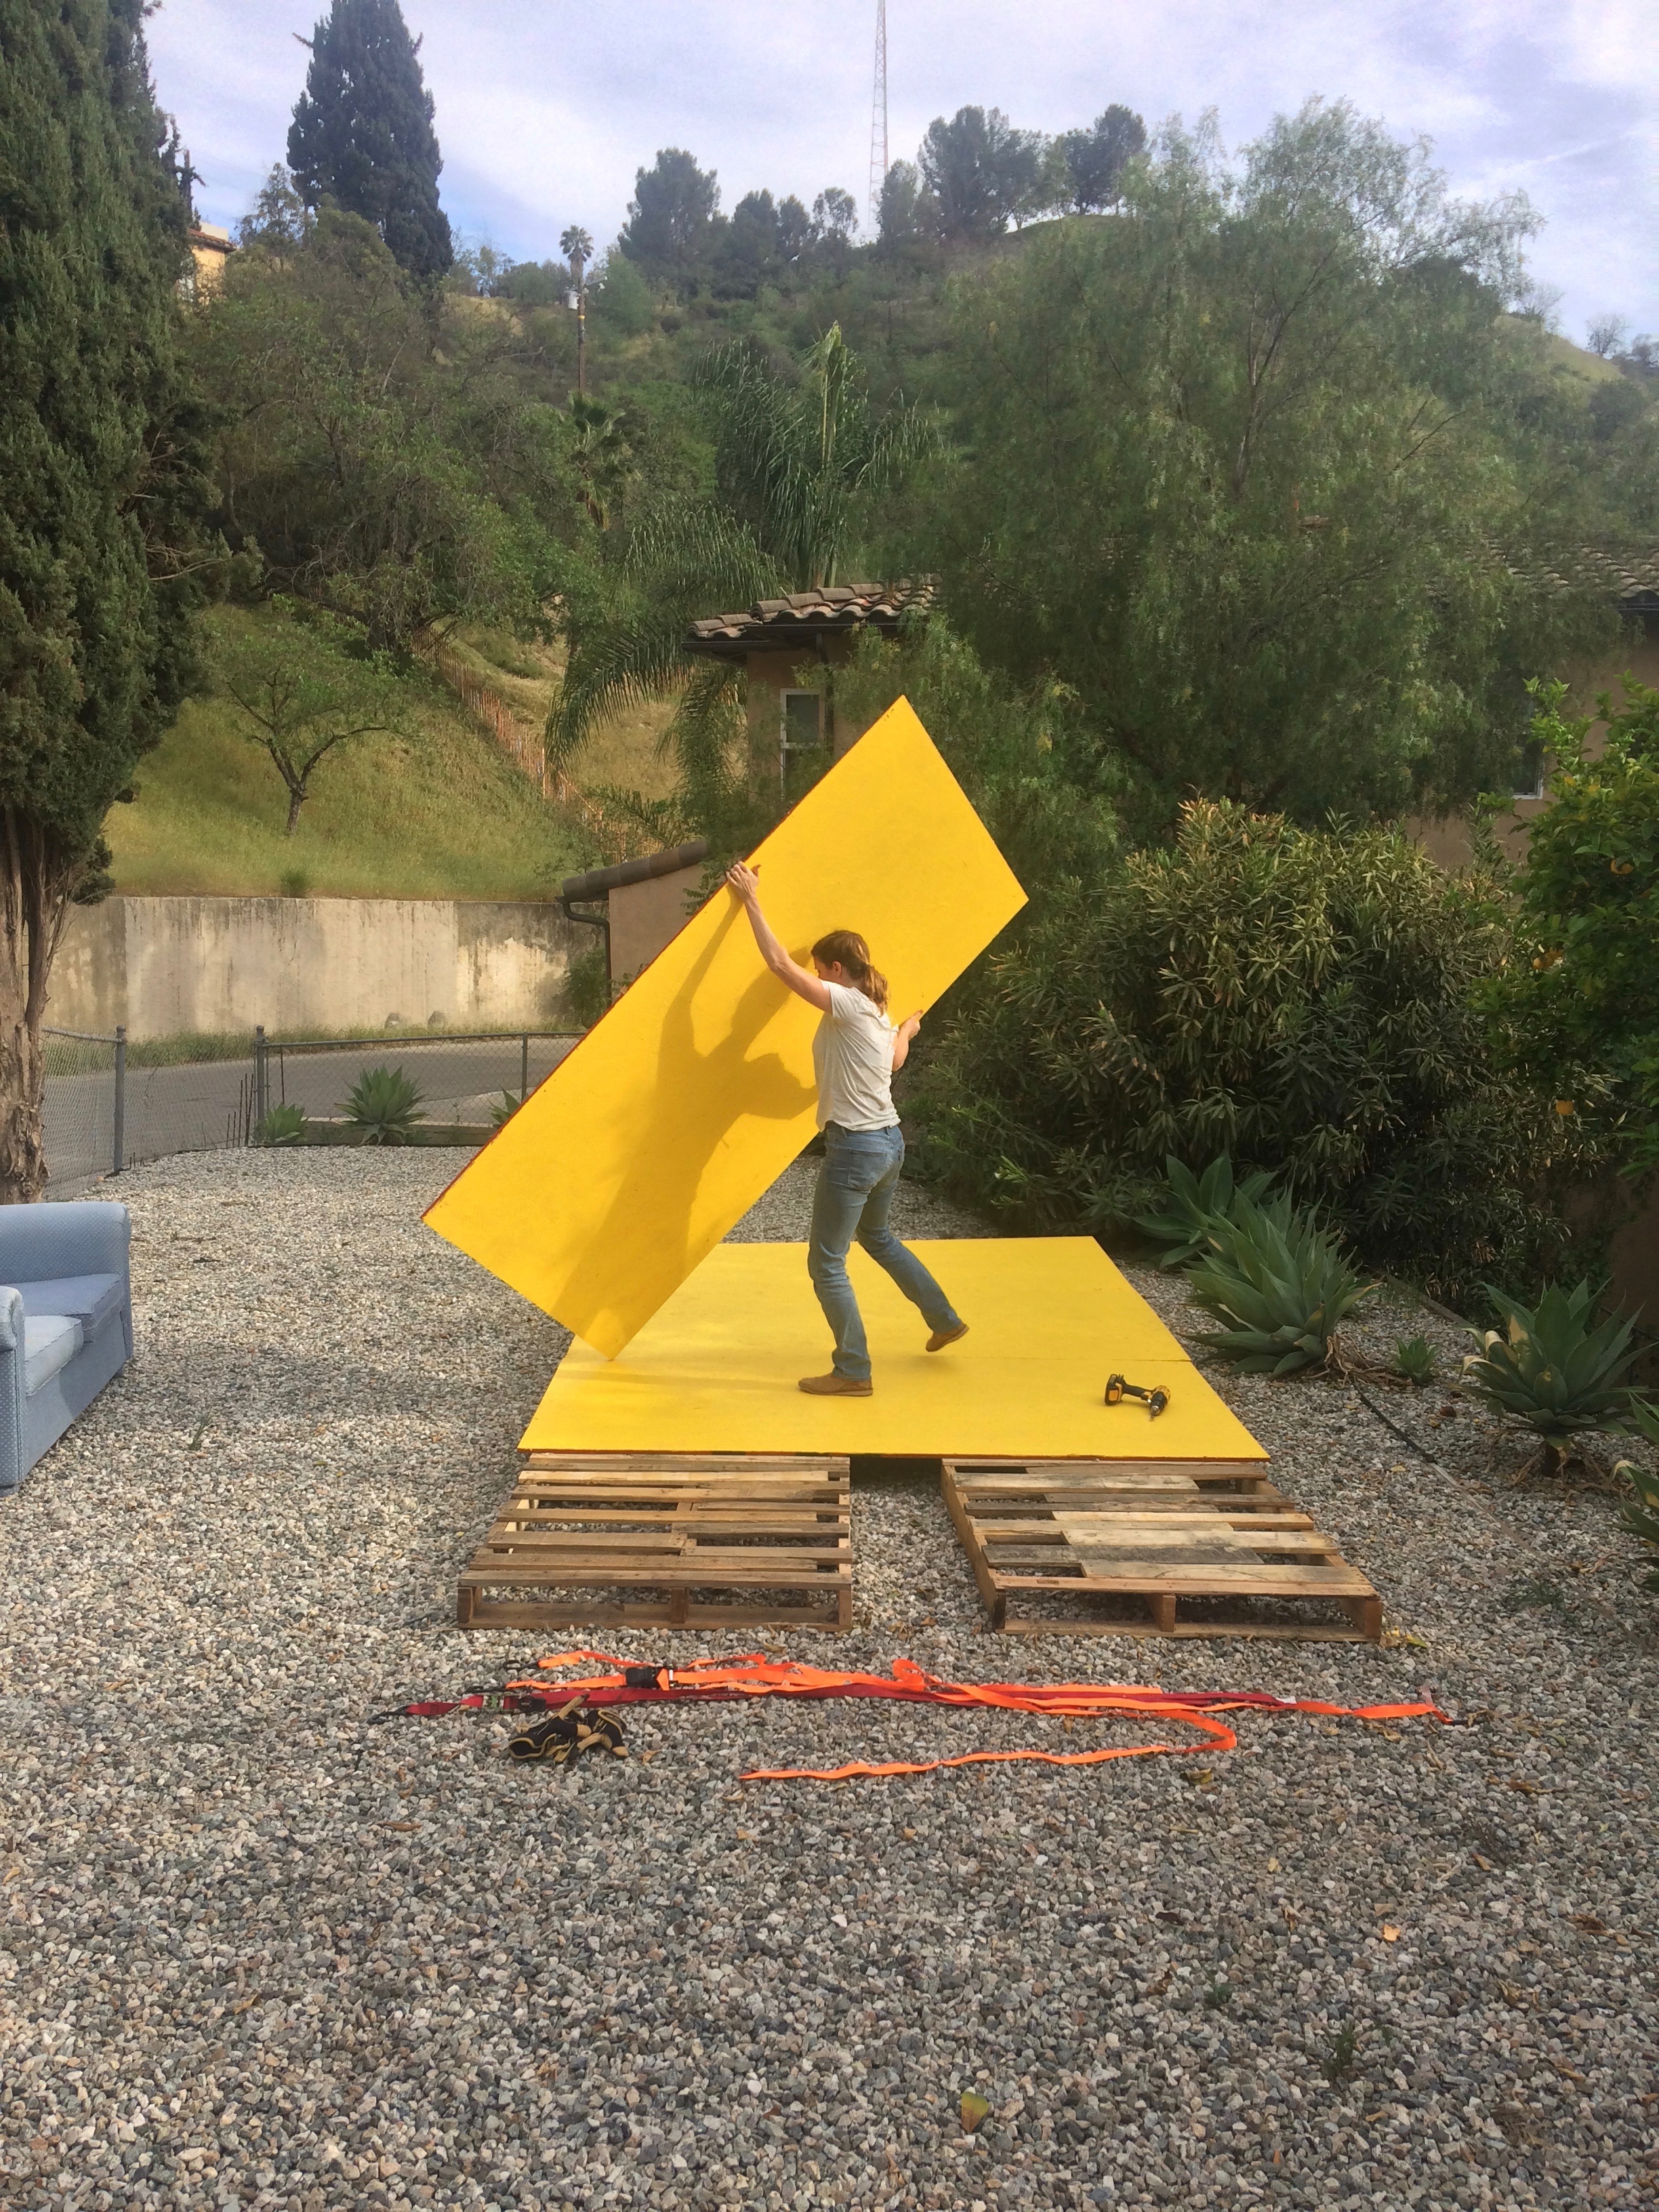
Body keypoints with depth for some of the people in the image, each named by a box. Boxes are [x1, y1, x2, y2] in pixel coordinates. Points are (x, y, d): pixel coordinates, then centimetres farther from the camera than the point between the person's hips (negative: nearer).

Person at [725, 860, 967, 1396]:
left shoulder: (847, 1006, -15)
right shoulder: (878, 1014, 11)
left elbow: (780, 963, -19)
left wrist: (752, 899, -12)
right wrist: (907, 1030, 53)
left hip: (855, 1149, -10)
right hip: (889, 1141, 10)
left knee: (826, 1262, 1)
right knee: (877, 1236, 32)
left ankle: (853, 1373, 7)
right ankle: (945, 1320, 41)